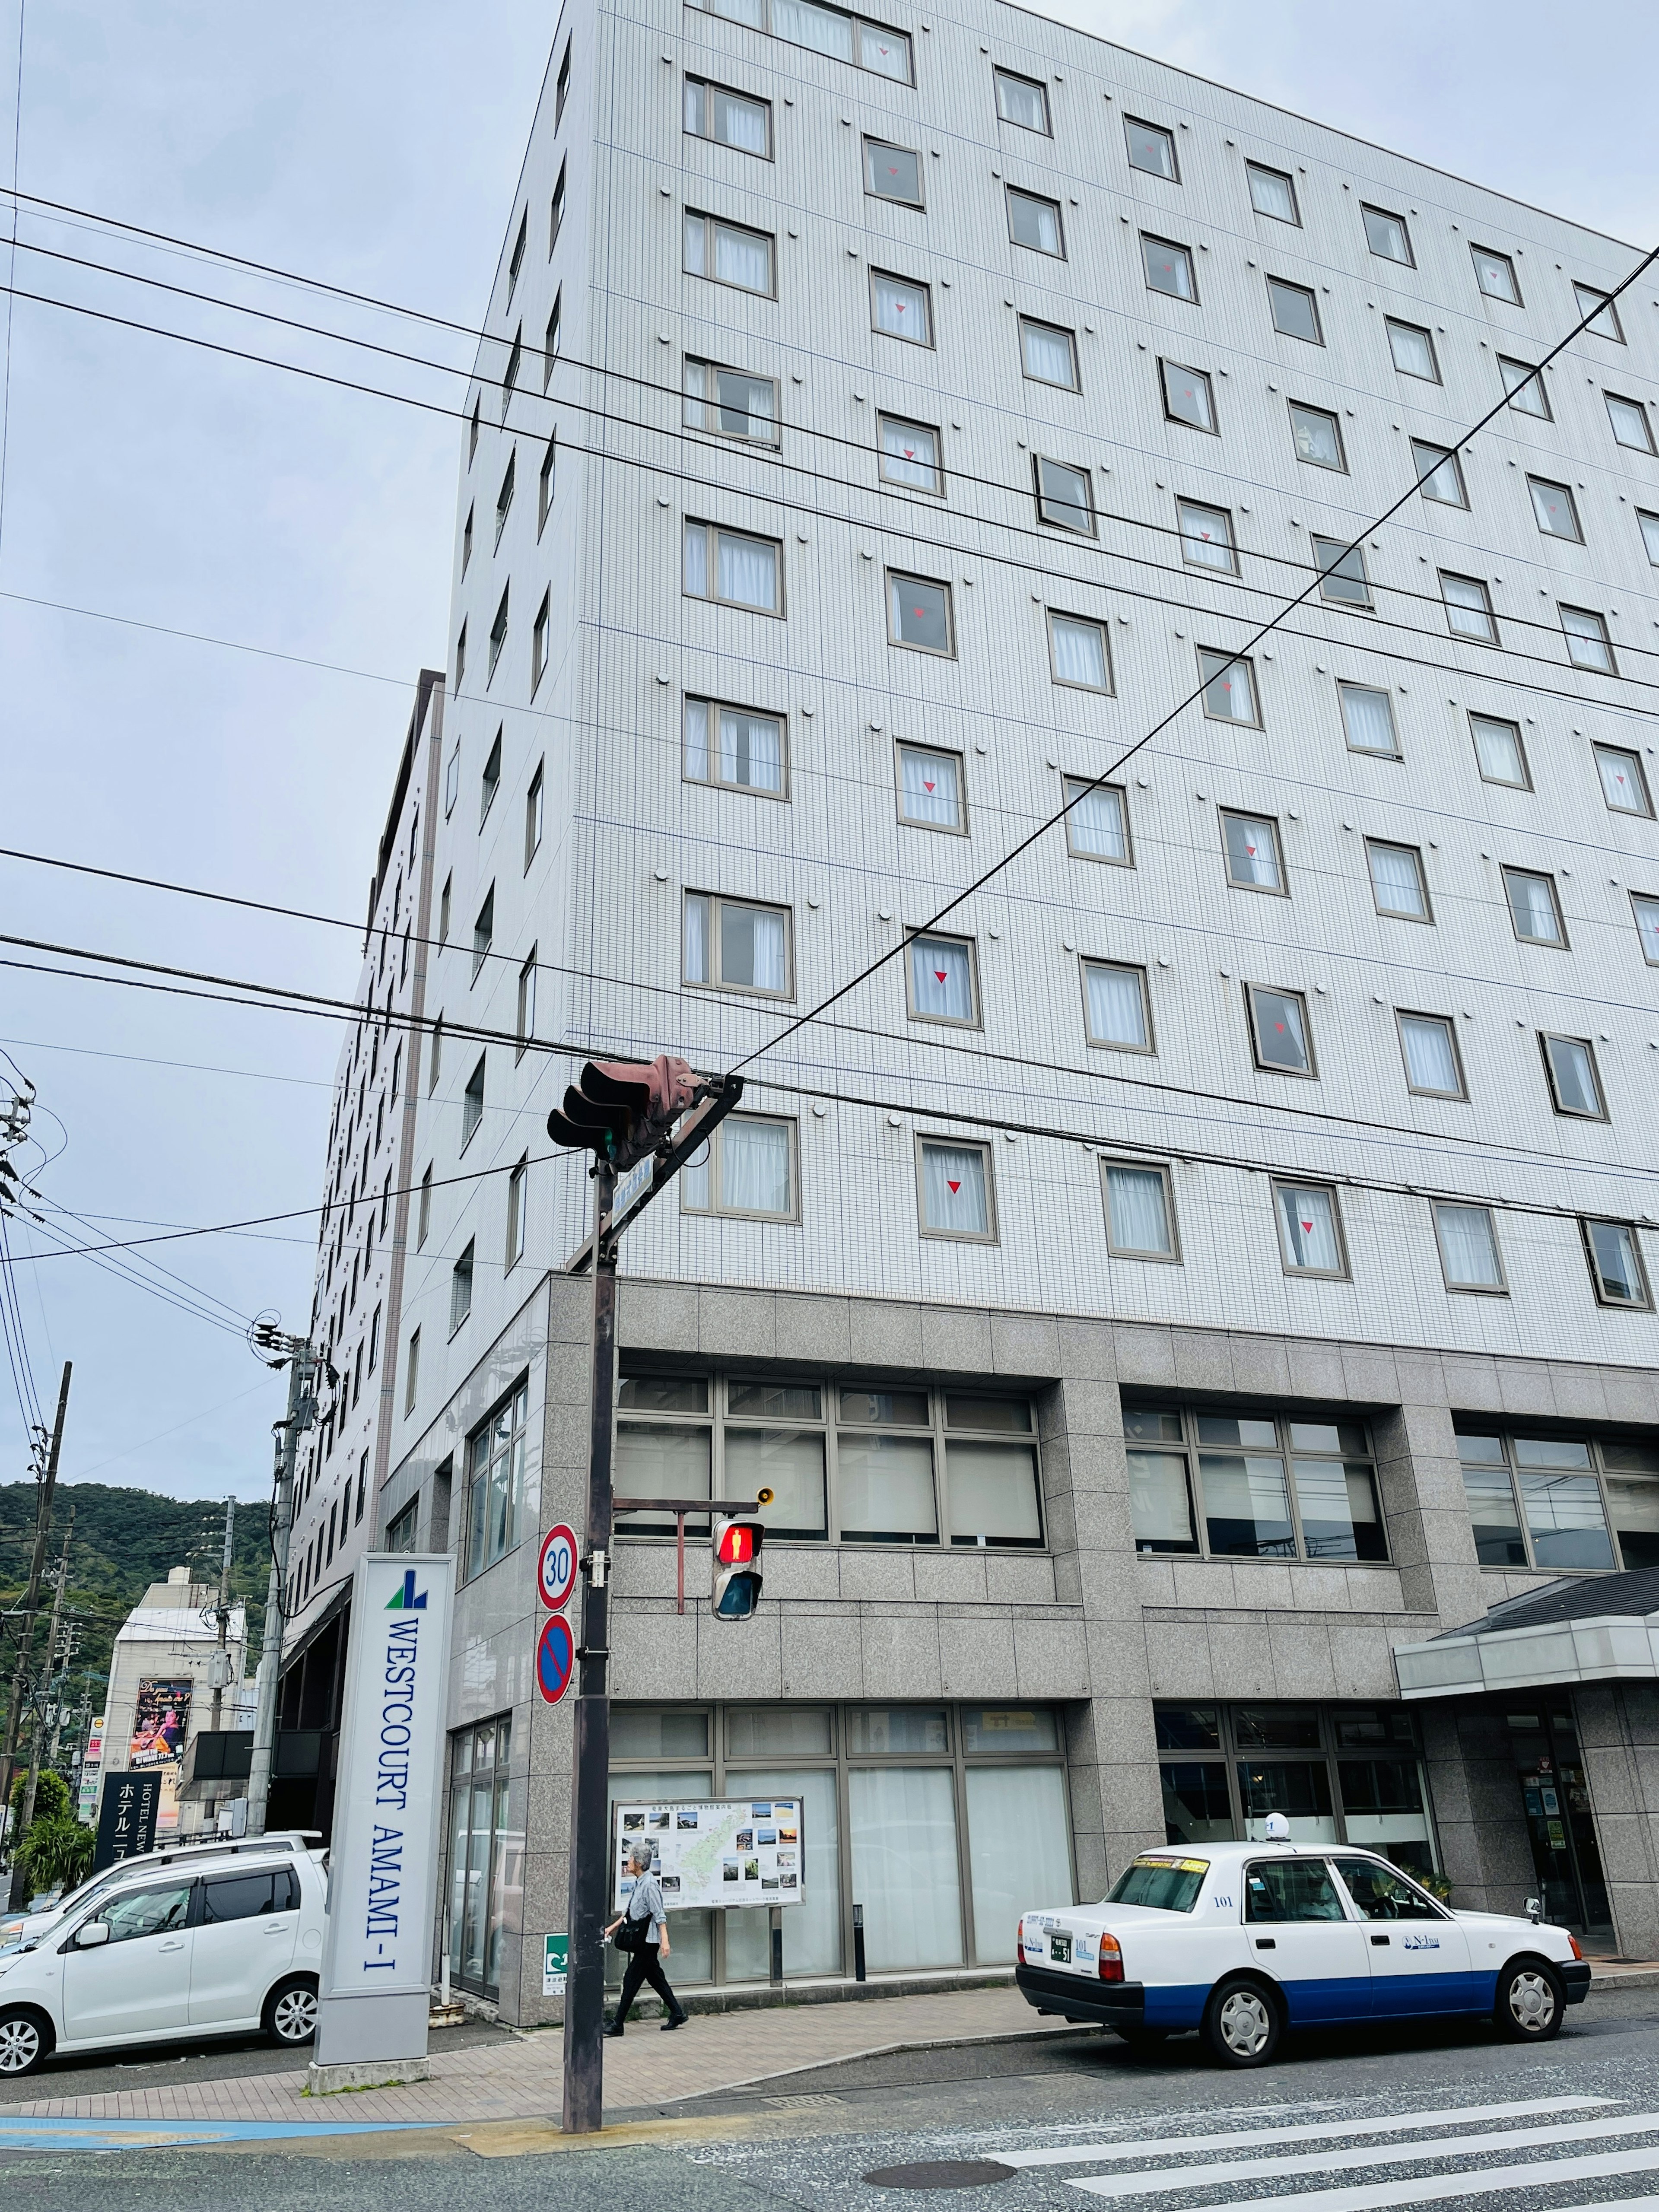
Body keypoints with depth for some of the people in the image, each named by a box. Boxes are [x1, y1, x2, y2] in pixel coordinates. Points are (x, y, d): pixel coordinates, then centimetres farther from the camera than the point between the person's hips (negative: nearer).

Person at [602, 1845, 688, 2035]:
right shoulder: (639, 1883, 9)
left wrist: (665, 1941, -23)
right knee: (656, 1978, 15)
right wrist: (613, 1928, 20)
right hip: (642, 1940, 9)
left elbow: (660, 1916, -21)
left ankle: (618, 2025, 2)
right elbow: (628, 1911, 20)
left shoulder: (650, 1884, -19)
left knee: (631, 1980, -4)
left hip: (648, 1941, -9)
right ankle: (677, 2014, 24)